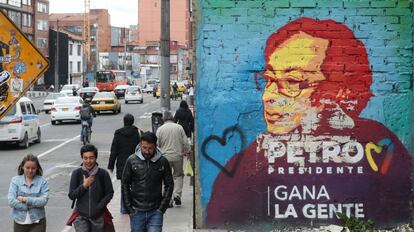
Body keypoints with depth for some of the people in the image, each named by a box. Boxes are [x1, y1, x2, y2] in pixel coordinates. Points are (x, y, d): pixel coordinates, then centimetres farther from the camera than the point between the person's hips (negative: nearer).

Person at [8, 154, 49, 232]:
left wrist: (25, 199, -16)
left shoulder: (42, 181, -1)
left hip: (37, 222, -2)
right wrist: (31, 205, -14)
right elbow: (11, 201, -12)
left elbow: (44, 200, -13)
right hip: (20, 222, 2)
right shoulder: (15, 180, 0)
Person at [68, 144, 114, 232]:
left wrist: (99, 207, -9)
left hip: (98, 216, 1)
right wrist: (84, 186, -14)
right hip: (81, 216, -1)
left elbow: (109, 193, 1)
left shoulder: (103, 174, -5)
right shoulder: (77, 173, -4)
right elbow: (71, 195, -2)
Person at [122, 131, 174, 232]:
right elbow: (125, 185, 2)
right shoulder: (132, 161, -3)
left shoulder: (162, 162, -3)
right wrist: (129, 209, -3)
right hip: (137, 212, 1)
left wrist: (162, 208, -3)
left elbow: (169, 185, 3)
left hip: (155, 212, -1)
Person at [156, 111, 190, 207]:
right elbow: (185, 142, -1)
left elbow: (157, 144, 0)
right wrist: (186, 151, 16)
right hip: (177, 156, 0)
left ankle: (168, 201, 8)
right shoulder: (179, 127, -2)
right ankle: (177, 194, -1)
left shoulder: (160, 129, -3)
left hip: (165, 157, 0)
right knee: (178, 175, 17)